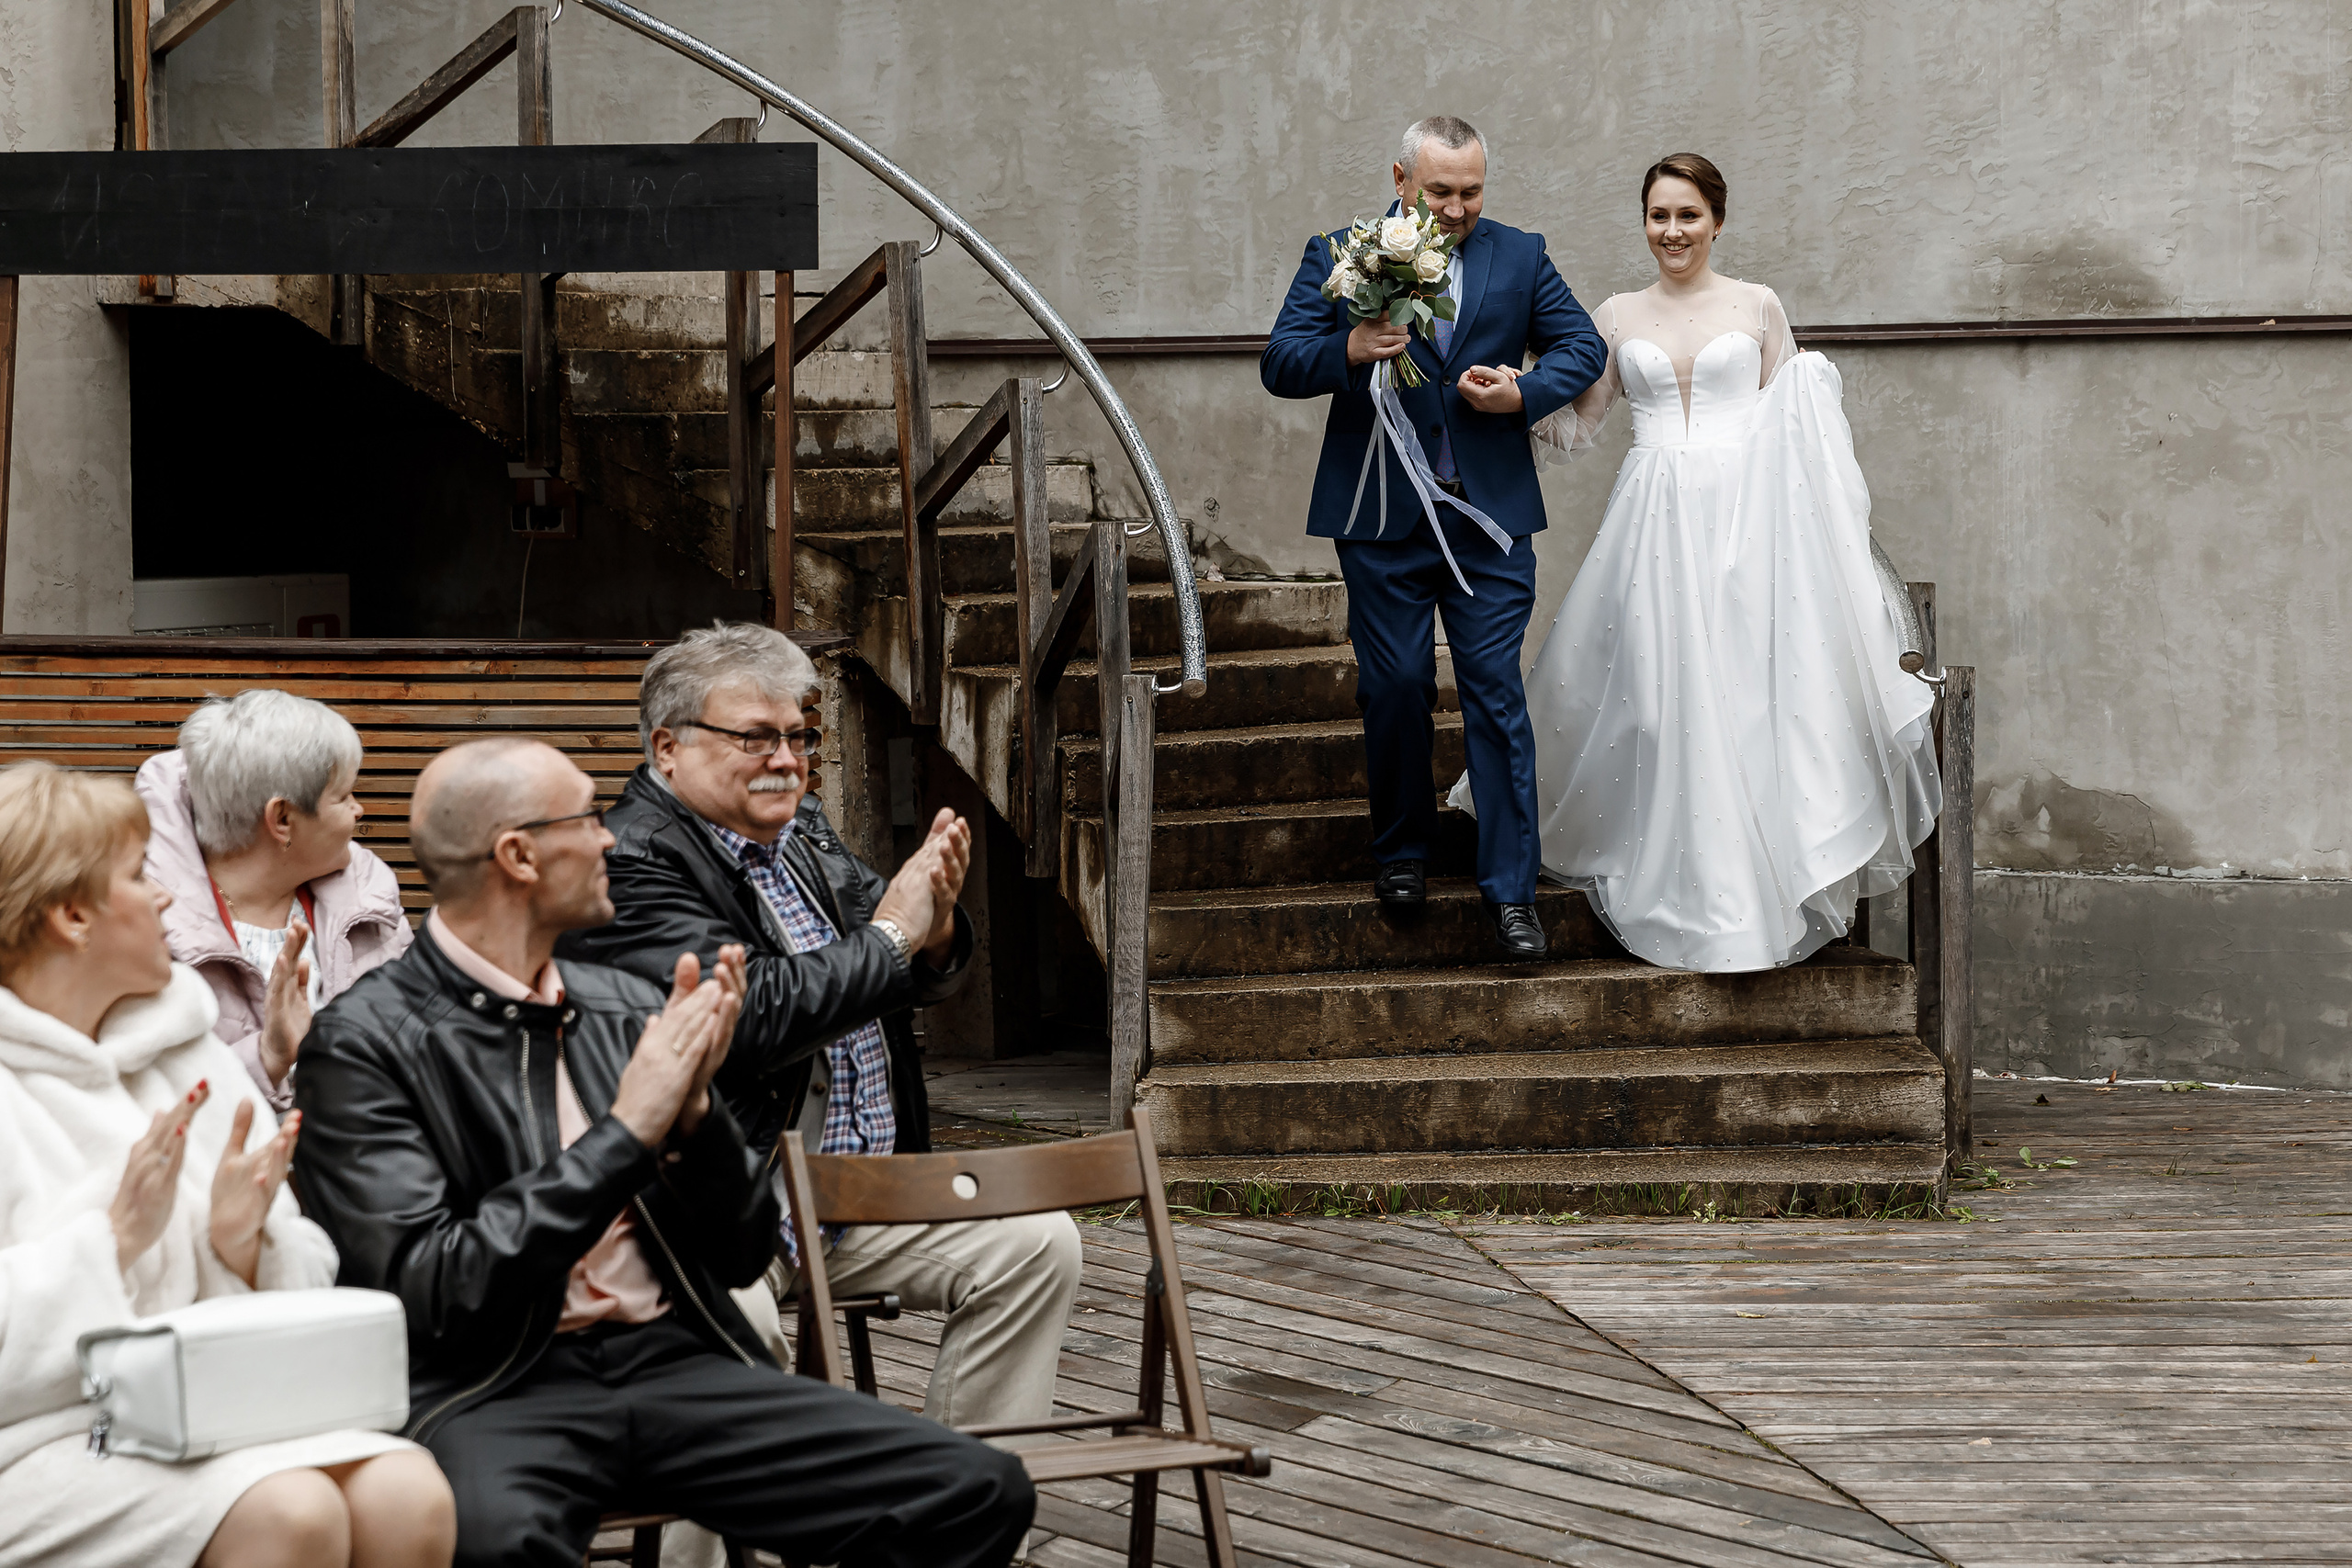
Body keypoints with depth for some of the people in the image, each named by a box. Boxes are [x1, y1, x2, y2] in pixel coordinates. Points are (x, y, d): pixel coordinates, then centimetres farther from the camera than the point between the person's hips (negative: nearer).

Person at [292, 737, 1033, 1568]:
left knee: (979, 1491, -15)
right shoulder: (363, 1041, -3)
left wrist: (694, 1110, -4)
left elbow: (744, 1257, 16)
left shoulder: (627, 1007, 14)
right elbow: (432, 1294, -13)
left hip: (677, 1362, 5)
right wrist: (626, 1131, -12)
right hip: (496, 1389, -5)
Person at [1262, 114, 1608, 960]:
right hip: (1383, 515, 0)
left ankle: (1510, 890, 0)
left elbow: (1583, 346, 10)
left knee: (1497, 696, -3)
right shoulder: (1337, 257, 1)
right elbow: (1279, 365, -3)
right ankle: (1401, 850, 29)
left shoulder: (1520, 257, 7)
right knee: (1395, 690, 7)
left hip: (1489, 517, 0)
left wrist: (1525, 393, -9)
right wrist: (1347, 352, -24)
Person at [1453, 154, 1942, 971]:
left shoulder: (1758, 306, 7)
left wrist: (1810, 392, -9)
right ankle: (1679, 895, 7)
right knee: (1661, 702, -1)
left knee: (1744, 702, -5)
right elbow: (1575, 425, 11)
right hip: (1654, 525, 1)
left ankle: (1754, 893, 3)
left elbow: (1787, 422, 11)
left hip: (1744, 515, -1)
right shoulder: (1617, 318, 11)